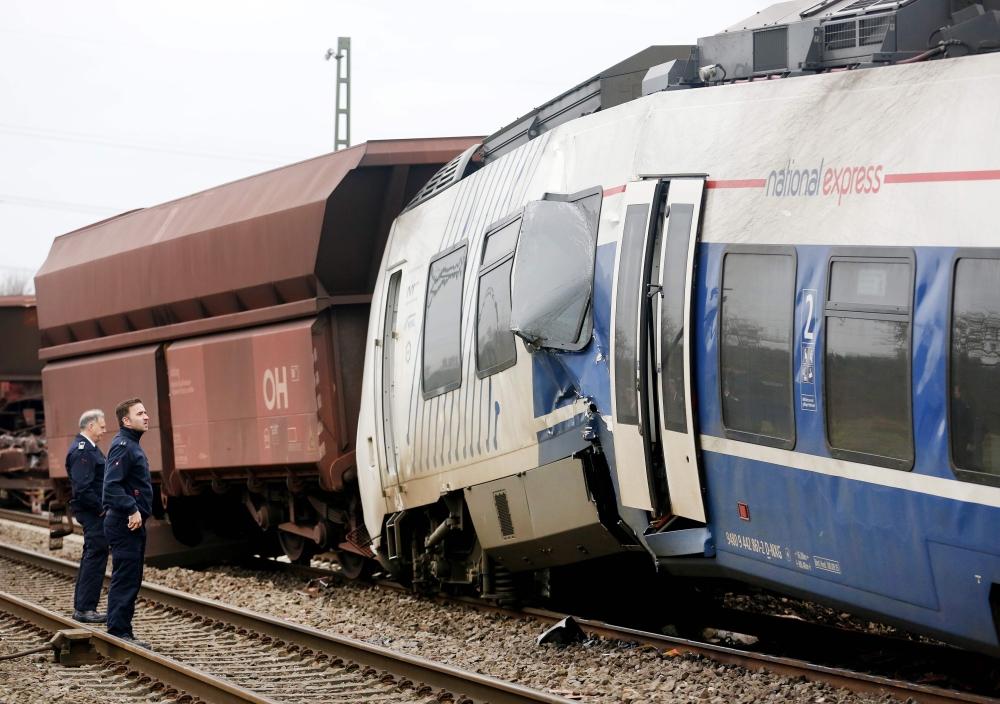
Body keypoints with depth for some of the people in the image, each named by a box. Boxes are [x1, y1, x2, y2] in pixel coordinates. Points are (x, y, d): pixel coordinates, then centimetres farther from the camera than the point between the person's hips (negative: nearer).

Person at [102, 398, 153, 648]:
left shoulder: (132, 445, 17)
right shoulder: (122, 446, -15)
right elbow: (112, 485, -24)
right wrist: (132, 509, -24)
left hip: (134, 524, 10)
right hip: (124, 524, -10)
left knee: (131, 580, 13)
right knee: (124, 579, -9)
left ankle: (123, 632, 18)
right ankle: (118, 633, -7)